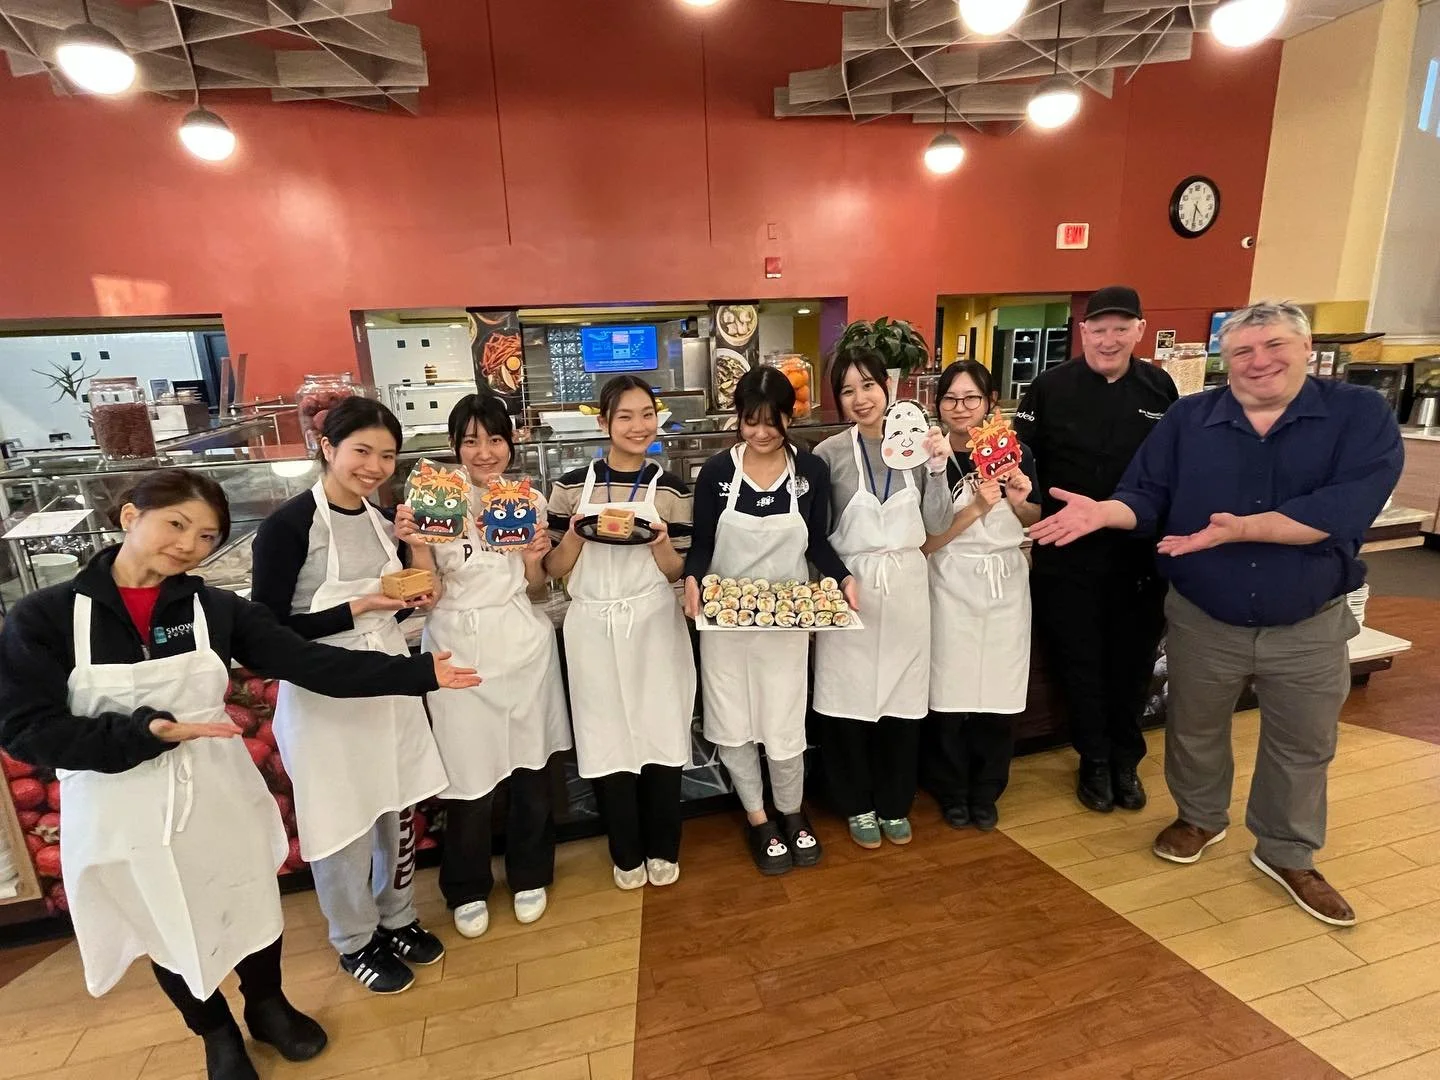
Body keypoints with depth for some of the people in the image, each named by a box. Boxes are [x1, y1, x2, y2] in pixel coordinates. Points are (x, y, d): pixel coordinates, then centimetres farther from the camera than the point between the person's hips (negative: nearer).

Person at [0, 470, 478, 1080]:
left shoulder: (215, 610, -8)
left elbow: (310, 663, -12)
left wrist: (420, 672, -19)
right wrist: (147, 730, -26)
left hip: (218, 798, 2)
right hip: (121, 815, -1)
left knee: (252, 913, 19)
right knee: (167, 931, 21)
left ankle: (268, 1007, 51)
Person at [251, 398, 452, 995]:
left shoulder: (382, 521, 5)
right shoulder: (287, 527, -16)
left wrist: (412, 596, -5)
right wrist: (355, 610, -23)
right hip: (325, 697, -6)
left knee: (398, 809, 17)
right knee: (343, 823, 10)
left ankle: (398, 918, 40)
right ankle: (355, 941, 35)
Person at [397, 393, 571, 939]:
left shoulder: (529, 499, 3)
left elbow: (536, 590, 9)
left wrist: (535, 560, -11)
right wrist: (416, 545, -22)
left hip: (523, 644, 3)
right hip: (459, 649, -2)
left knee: (531, 766, 12)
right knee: (469, 774, 7)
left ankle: (529, 875, 37)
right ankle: (467, 889, 33)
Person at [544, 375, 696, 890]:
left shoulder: (671, 489, 0)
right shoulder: (572, 485, 0)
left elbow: (678, 573, 1)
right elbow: (554, 569, 3)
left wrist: (660, 543, -18)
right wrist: (576, 533, -15)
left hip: (655, 626, 0)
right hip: (595, 628, 0)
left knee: (661, 736, 8)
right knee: (607, 741, 8)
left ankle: (662, 849, 31)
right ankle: (626, 854, 30)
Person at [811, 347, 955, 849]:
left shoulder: (916, 444, 2)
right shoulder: (830, 453, -6)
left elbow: (938, 525, 1)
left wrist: (937, 468, -9)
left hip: (905, 586, 3)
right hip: (849, 587, -2)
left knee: (903, 698, 12)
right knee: (850, 698, 7)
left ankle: (895, 804, 34)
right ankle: (858, 806, 30)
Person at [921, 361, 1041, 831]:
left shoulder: (1015, 452, 0)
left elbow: (1035, 523, 11)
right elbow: (924, 543, -12)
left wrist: (1019, 502, -10)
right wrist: (975, 509, -23)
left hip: (1006, 585, 3)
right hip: (951, 587, -3)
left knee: (998, 695, 11)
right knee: (950, 695, 5)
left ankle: (986, 793, 33)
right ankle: (952, 792, 29)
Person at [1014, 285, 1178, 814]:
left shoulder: (1159, 387, 4)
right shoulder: (1050, 387, -5)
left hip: (1141, 554, 3)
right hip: (1068, 556, -2)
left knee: (1133, 661, 13)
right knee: (1080, 661, 9)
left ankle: (1126, 760, 34)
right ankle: (1094, 761, 30)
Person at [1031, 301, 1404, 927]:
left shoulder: (1361, 415, -10)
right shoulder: (1188, 419, -4)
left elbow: (1346, 507, -24)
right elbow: (1146, 496, -6)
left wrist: (1241, 529, -34)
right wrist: (1101, 512, -27)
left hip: (1309, 627, 0)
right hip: (1202, 620, 1)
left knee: (1302, 746, 17)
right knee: (1194, 730, 18)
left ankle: (1287, 856, 40)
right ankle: (1200, 818, 45)